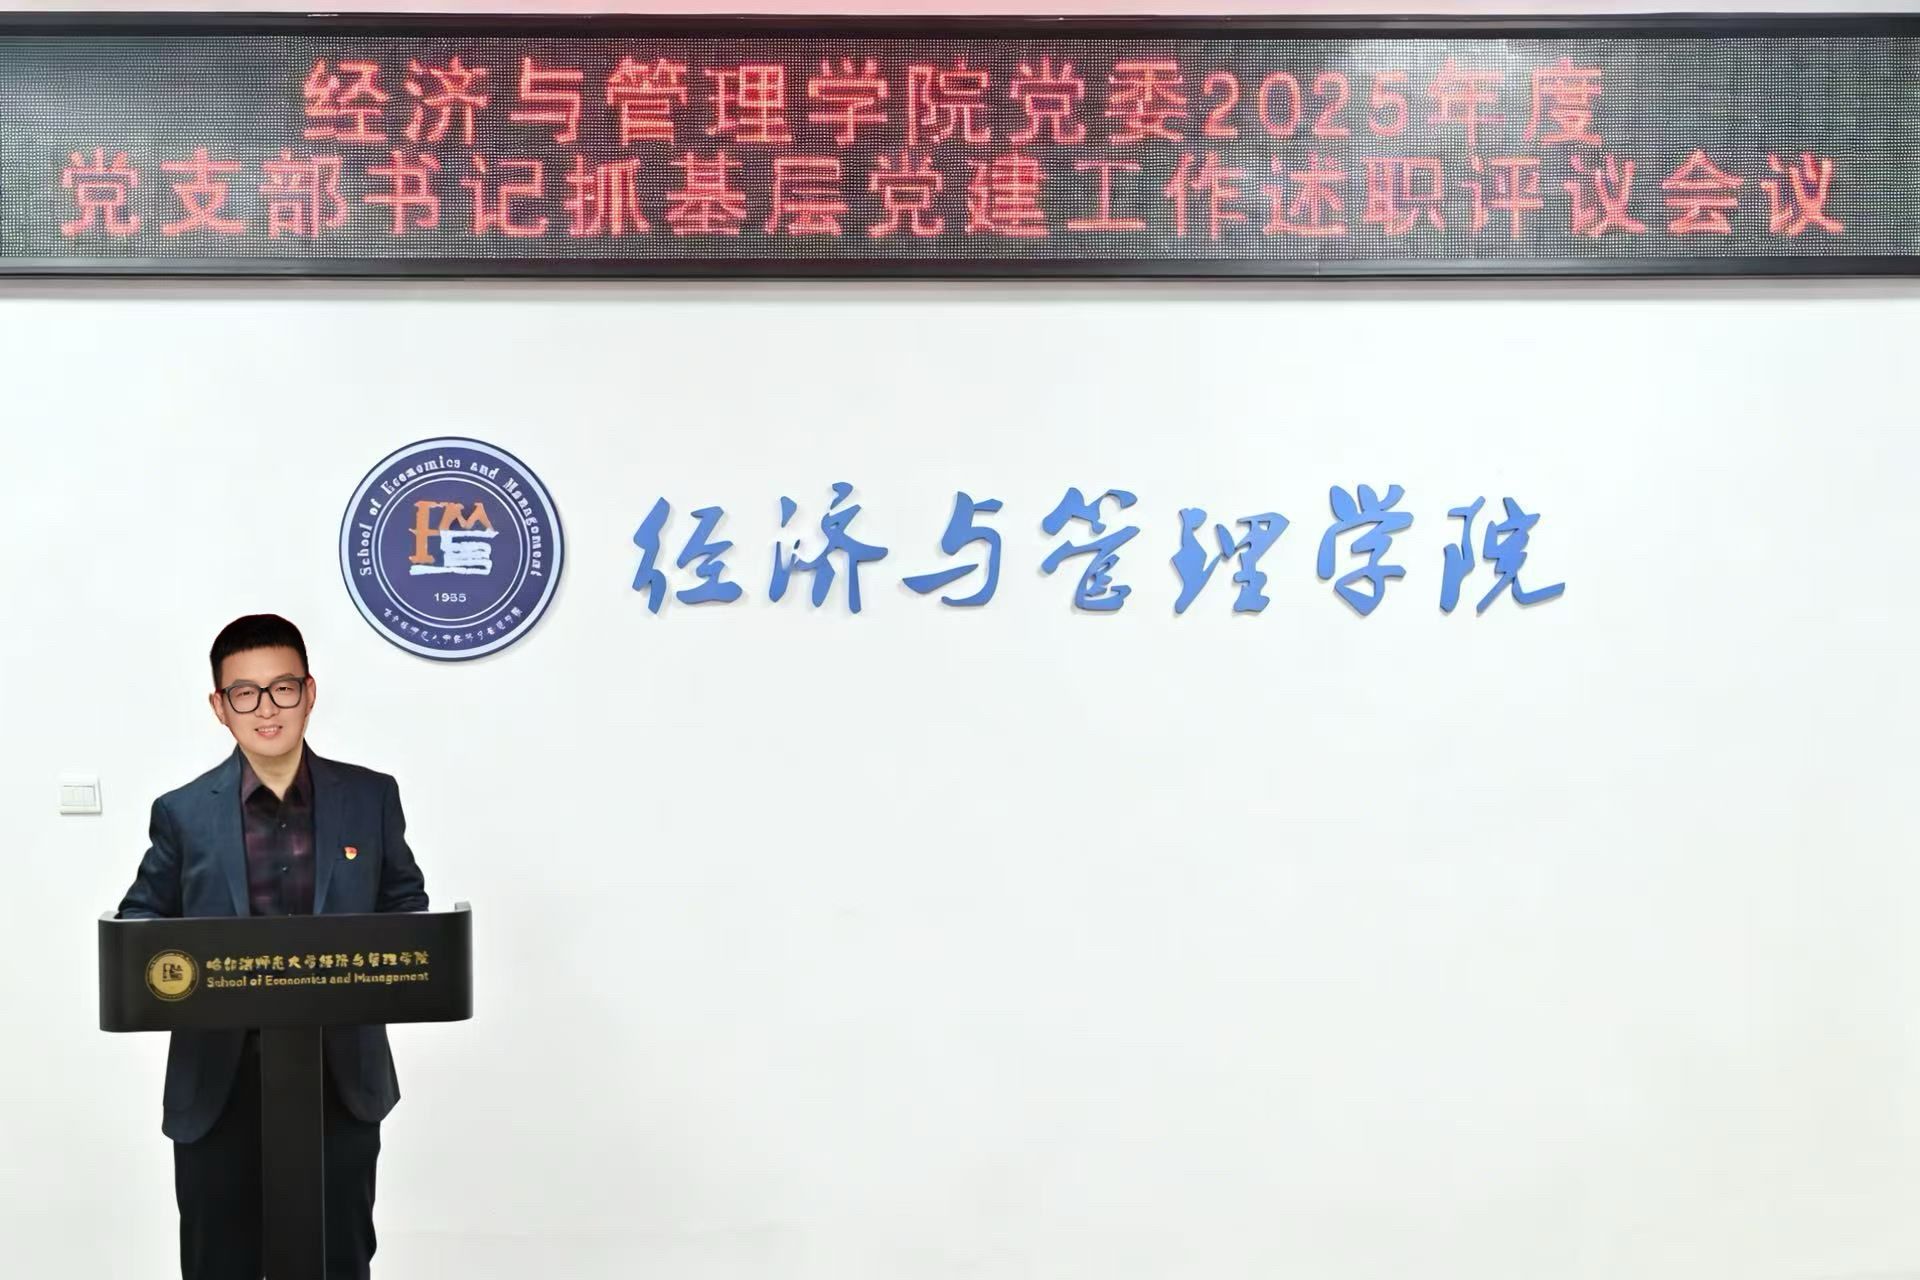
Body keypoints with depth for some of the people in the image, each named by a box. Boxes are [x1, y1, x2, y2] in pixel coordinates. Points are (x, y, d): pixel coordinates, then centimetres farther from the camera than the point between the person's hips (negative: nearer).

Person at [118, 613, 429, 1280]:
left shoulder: (371, 797, 1)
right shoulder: (183, 813, 0)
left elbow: (407, 904, 10)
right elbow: (139, 918, 9)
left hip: (342, 1078, 0)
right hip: (219, 1085, 0)